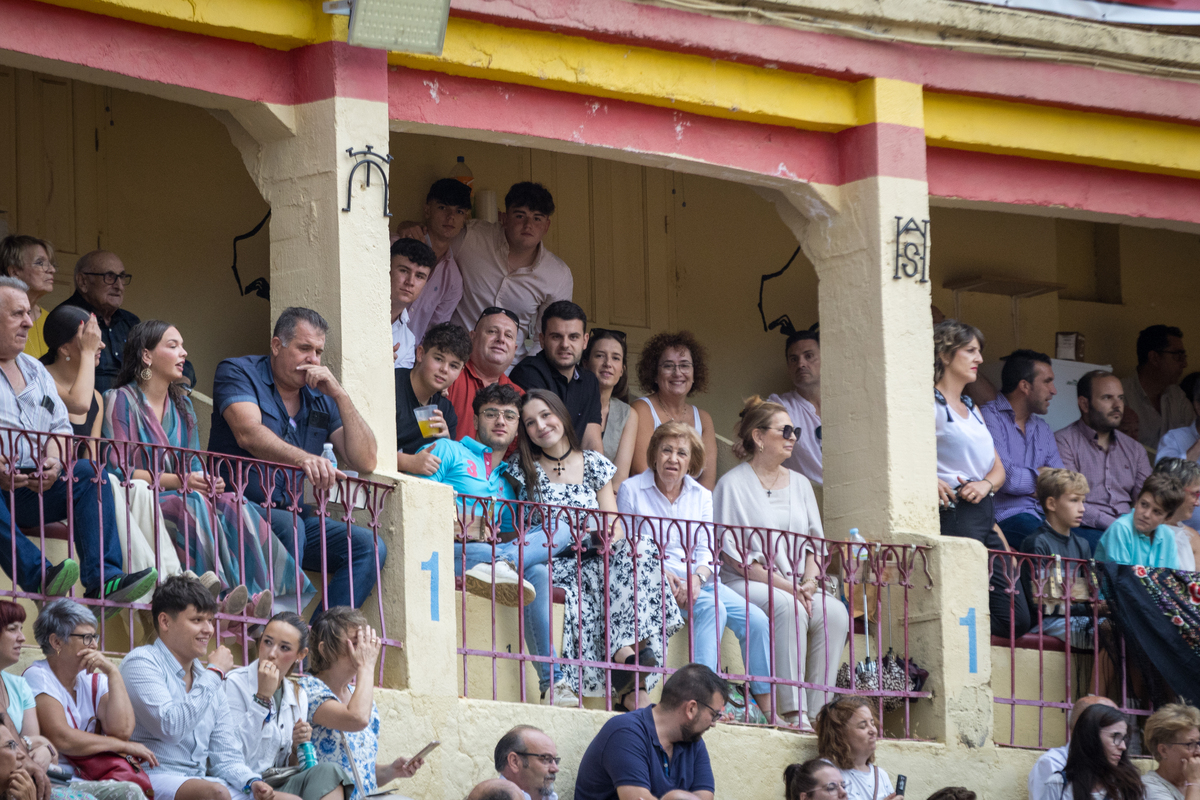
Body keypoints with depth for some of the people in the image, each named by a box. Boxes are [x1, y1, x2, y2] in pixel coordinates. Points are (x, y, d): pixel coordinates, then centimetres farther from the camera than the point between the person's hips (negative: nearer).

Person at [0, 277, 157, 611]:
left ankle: (102, 582, -33)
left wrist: (52, 462, -5)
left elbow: (61, 427, 19)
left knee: (87, 473, -18)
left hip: (34, 485, 6)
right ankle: (38, 576, -54)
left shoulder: (35, 370, 25)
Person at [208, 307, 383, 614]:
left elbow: (365, 461, 6)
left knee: (370, 547, -17)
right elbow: (248, 434, -21)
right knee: (289, 526, -36)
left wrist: (340, 396, -3)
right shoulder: (237, 372, 0)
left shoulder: (321, 398, 14)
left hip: (297, 515, 6)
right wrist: (303, 458, -39)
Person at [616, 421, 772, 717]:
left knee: (757, 620, -16)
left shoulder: (701, 496, 15)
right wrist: (664, 574, -18)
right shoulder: (631, 490, 3)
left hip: (699, 581, 5)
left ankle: (768, 710, -15)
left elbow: (707, 551, 8)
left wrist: (696, 578, -15)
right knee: (712, 607, -34)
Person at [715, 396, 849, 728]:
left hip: (797, 585, 6)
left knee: (835, 612, -24)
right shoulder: (733, 484, -1)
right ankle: (792, 711, -38)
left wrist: (809, 582, -7)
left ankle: (816, 709, -27)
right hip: (747, 584, -6)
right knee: (788, 608, -36)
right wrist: (784, 585, -17)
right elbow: (734, 554, -9)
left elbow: (816, 544, 15)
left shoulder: (800, 484, 19)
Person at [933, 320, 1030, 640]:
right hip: (954, 515, -8)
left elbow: (998, 468, 21)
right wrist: (929, 482, -30)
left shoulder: (971, 409, 22)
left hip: (985, 515, 8)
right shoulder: (931, 405, -4)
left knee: (1016, 619, 4)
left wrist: (986, 484, -1)